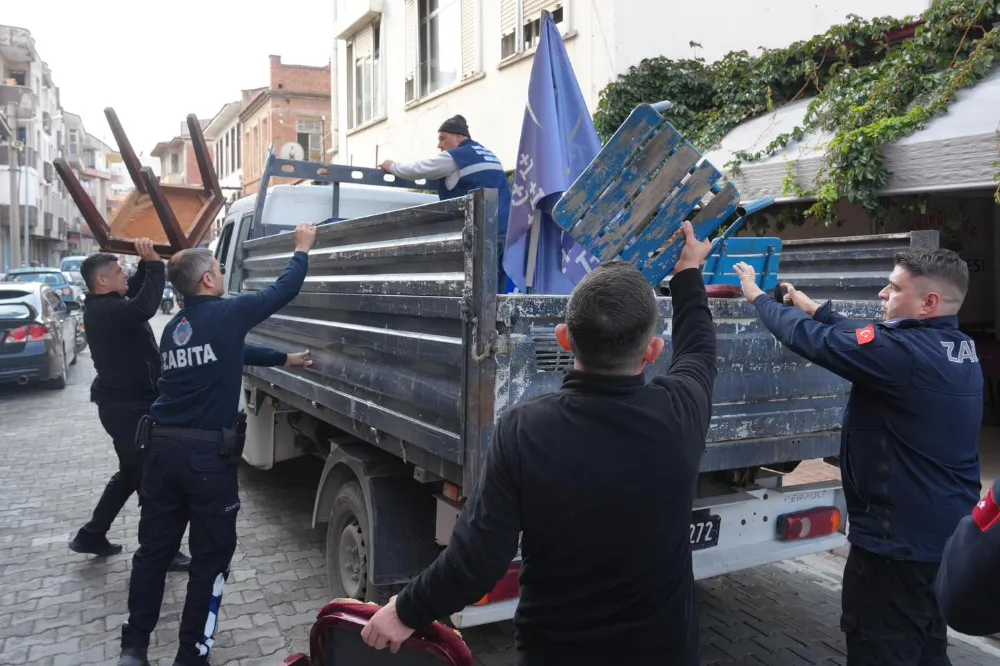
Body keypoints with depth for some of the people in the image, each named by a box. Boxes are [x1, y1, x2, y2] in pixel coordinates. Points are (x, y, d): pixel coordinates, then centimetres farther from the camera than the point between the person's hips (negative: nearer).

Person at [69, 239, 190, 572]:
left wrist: (147, 262, 3)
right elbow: (144, 307, -39)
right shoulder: (103, 311, -22)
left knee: (131, 473, 21)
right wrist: (154, 263, -31)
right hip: (126, 407, -10)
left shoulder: (108, 305, 9)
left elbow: (136, 292, 22)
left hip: (130, 403, 10)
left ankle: (91, 535, 31)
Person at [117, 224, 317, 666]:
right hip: (207, 454, -7)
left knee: (153, 549, 15)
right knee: (211, 556, 6)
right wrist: (303, 248, 17)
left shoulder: (174, 327, 14)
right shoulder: (225, 314, -9)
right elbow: (284, 291, 2)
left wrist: (284, 359, 37)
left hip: (163, 447, 7)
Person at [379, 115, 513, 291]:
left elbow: (418, 169, 4)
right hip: (504, 230, 8)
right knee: (496, 292, 6)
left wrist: (392, 167, 22)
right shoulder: (489, 155, 23)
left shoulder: (455, 157, -2)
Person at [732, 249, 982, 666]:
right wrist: (816, 309, 16)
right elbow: (866, 342, 14)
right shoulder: (959, 351, 3)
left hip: (899, 539, -9)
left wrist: (758, 297, -5)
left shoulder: (904, 352, -26)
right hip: (946, 534, 9)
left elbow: (814, 341, -20)